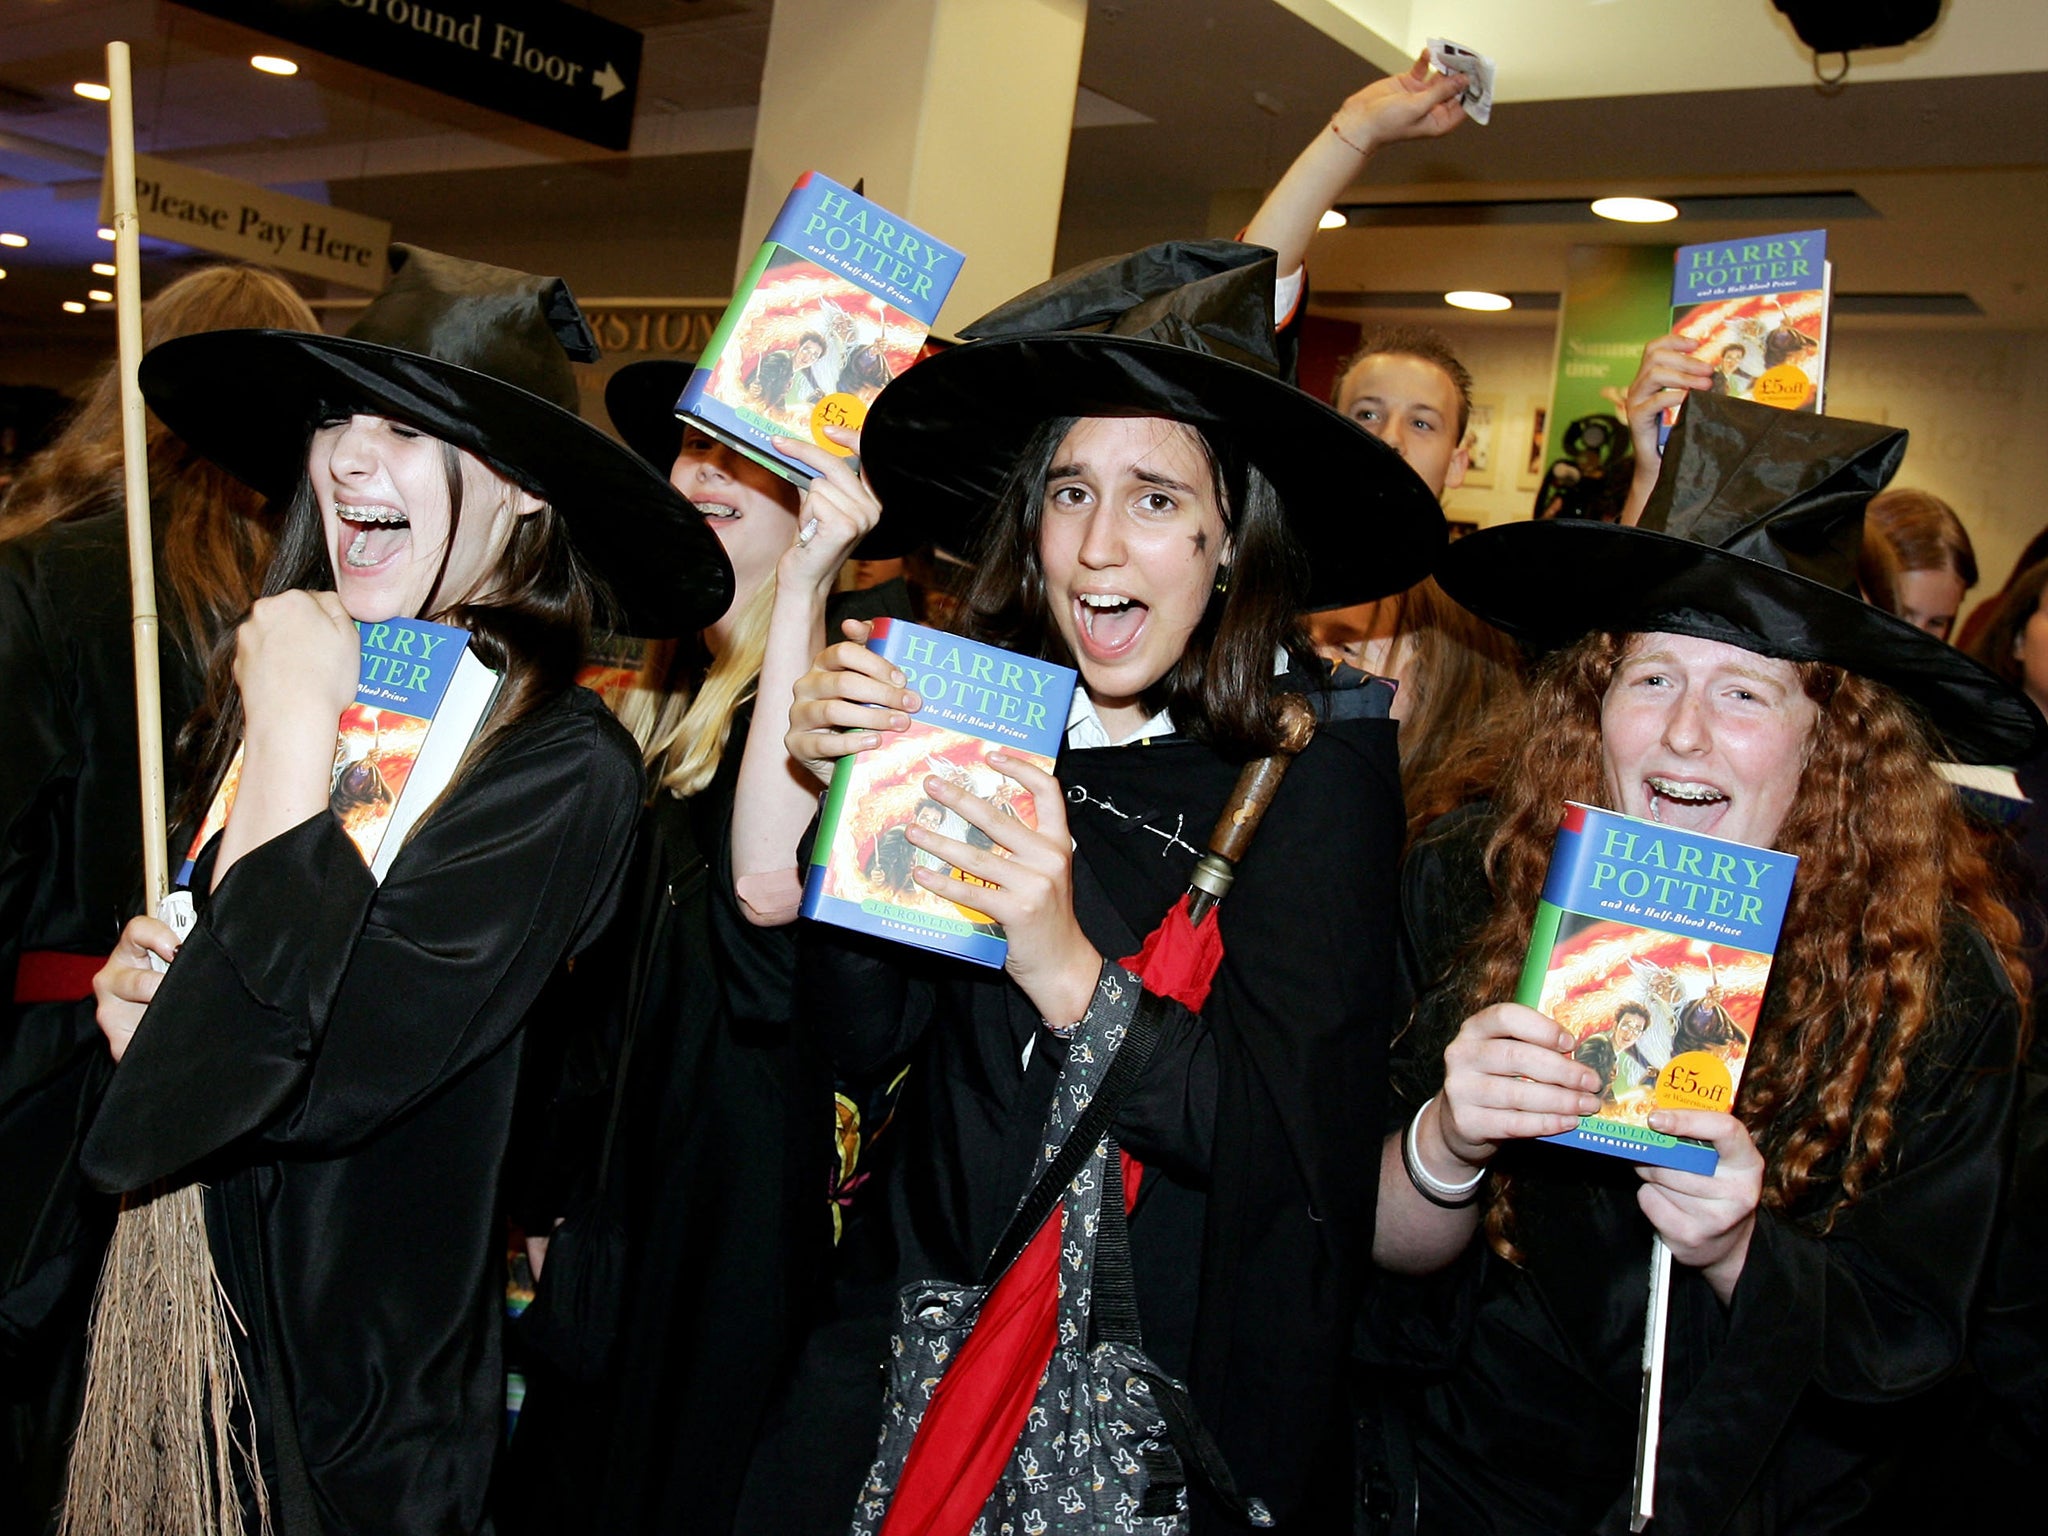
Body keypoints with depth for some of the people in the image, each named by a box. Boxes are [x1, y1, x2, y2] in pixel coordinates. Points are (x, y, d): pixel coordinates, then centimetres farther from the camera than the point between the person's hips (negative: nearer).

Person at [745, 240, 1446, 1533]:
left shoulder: (1320, 757, -12)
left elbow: (1283, 1145, -19)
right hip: (923, 1318, 3)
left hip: (1175, 1384, -3)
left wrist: (1069, 969, -34)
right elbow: (867, 1036, -3)